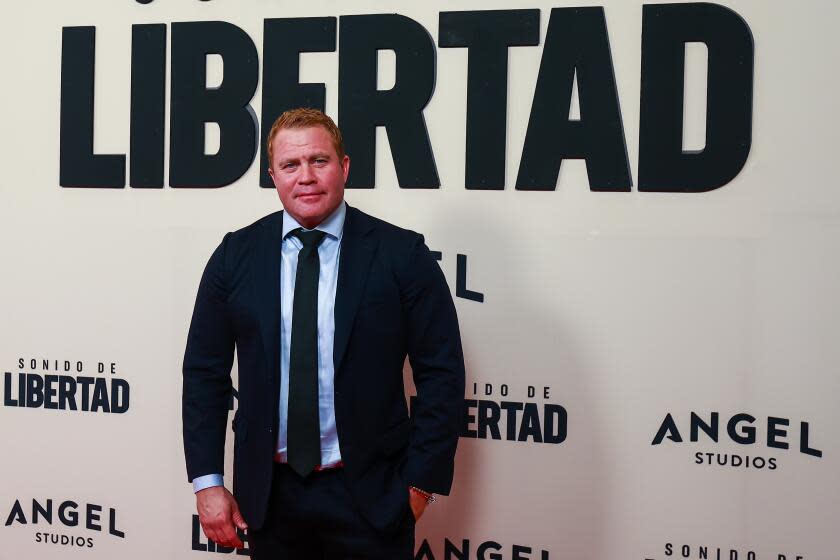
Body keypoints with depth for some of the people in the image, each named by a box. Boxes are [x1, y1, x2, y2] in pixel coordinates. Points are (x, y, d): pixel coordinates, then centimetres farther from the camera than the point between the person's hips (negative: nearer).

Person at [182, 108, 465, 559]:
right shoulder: (236, 255, 1)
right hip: (268, 492, 2)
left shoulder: (402, 254, -7)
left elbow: (441, 373, -5)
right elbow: (204, 372, 4)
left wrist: (422, 480, -7)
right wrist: (207, 482, 0)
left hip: (368, 493, -2)